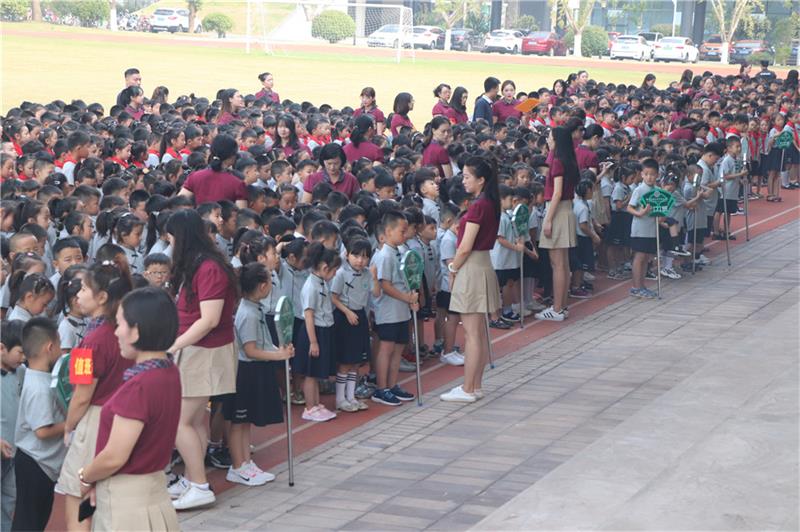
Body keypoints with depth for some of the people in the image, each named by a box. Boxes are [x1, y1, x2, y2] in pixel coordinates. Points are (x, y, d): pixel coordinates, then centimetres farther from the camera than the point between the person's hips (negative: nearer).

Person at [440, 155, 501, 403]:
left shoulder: (478, 206, -18)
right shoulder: (490, 203, 10)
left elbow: (465, 247, -18)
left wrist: (453, 269, -4)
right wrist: (456, 265, 10)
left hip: (471, 269, -10)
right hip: (484, 264, 10)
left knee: (471, 333, -4)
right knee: (479, 331, 13)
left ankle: (467, 390, 1)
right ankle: (476, 386, 20)